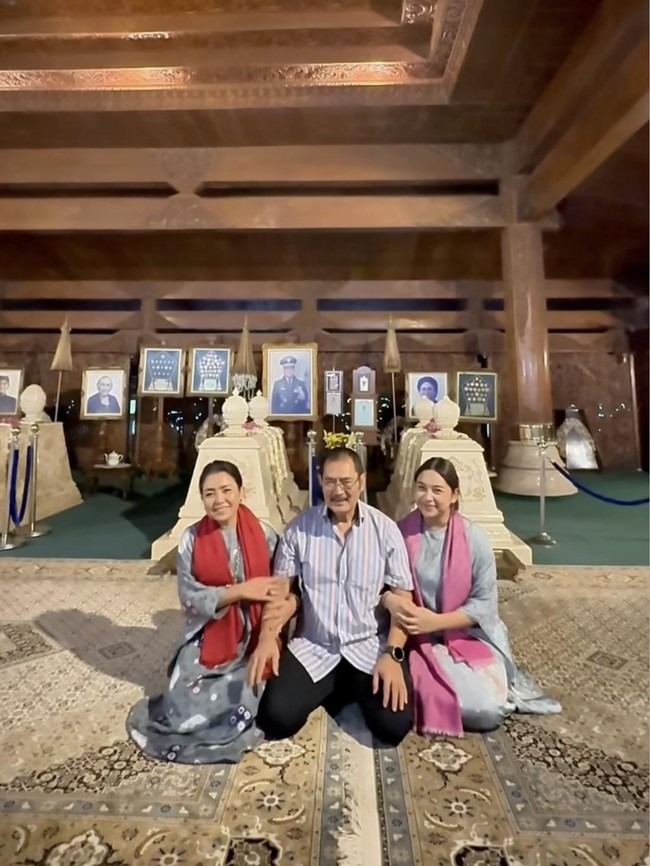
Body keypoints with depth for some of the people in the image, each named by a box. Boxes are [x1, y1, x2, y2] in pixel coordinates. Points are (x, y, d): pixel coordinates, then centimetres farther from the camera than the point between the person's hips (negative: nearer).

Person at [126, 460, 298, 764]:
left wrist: (269, 634, -22)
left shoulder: (264, 535, -6)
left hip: (253, 638, 0)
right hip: (208, 639, 1)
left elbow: (281, 590, -6)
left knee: (240, 703, -15)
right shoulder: (192, 538, -6)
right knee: (185, 708, -9)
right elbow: (190, 598, -8)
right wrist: (241, 591, -18)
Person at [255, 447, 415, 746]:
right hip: (313, 647, 1)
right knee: (276, 717, -14)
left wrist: (392, 653, -15)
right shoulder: (299, 527, -5)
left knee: (394, 725, -18)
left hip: (371, 646, -1)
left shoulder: (385, 529, -7)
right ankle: (335, 690, 16)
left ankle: (355, 690, 15)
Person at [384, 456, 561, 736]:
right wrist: (391, 602, -25)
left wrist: (435, 621, -20)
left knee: (486, 709, -19)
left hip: (469, 636, 0)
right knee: (430, 697, -23)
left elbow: (484, 604, -9)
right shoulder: (400, 532, -9)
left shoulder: (475, 539, -12)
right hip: (418, 637, 1)